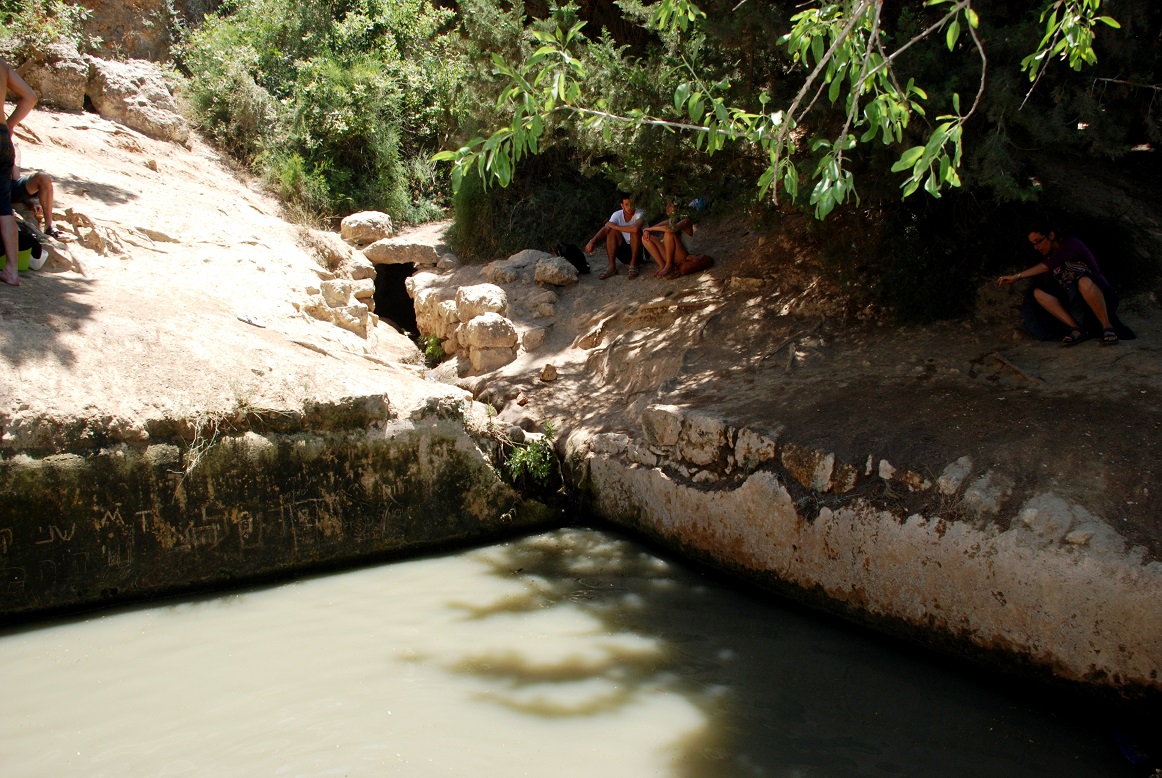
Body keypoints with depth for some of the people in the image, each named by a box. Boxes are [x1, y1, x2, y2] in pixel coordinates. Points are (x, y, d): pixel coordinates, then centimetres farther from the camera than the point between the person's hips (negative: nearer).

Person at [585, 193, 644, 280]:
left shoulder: (640, 213, -19)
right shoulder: (617, 215, -8)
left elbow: (635, 229, -41)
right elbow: (605, 229, -21)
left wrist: (615, 226, -29)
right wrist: (592, 241, -40)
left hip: (639, 250, -4)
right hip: (625, 250, 4)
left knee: (635, 231, -30)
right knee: (612, 231, -18)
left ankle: (633, 264, -19)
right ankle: (612, 267, -17)